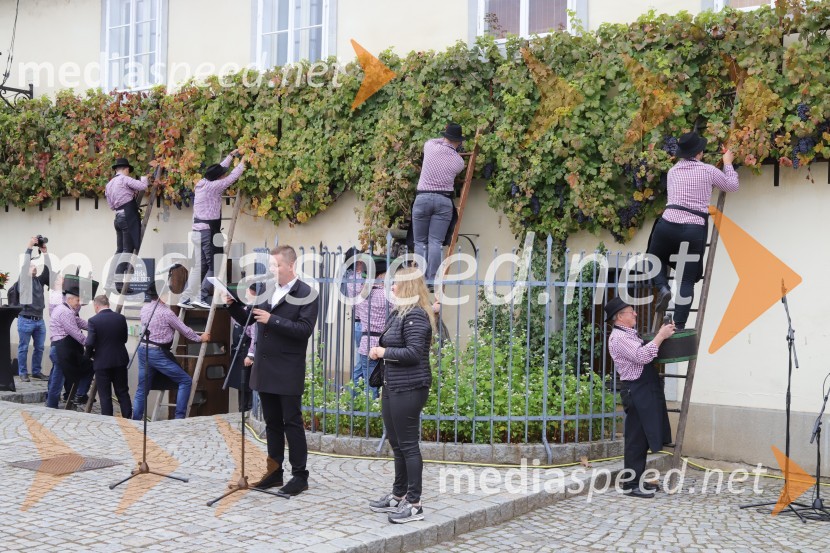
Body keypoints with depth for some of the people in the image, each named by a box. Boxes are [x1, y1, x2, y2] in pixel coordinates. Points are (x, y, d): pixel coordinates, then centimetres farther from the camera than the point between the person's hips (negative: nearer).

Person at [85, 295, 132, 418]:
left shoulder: (93, 321, -14)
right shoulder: (121, 318, -1)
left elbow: (89, 343, -17)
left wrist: (88, 355, 2)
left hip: (102, 362, -4)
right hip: (120, 360, 4)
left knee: (105, 395, 6)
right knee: (123, 392, 14)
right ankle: (128, 419, 16)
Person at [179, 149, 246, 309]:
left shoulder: (202, 183, 12)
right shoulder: (212, 186, -13)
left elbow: (220, 169, 26)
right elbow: (232, 177, -8)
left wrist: (231, 156, 33)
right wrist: (242, 163, 7)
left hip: (199, 229, 9)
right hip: (209, 230, -9)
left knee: (200, 265, 10)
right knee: (214, 266, -4)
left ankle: (186, 299, 7)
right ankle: (201, 298, -8)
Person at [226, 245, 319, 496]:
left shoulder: (307, 294, -8)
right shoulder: (266, 289, 10)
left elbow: (304, 330, -18)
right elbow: (247, 320, 14)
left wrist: (272, 320, -23)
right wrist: (232, 305, -3)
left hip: (288, 372, -6)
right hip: (265, 370, 6)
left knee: (292, 423, -1)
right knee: (272, 423, 13)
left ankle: (300, 476, 7)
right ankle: (274, 472, 23)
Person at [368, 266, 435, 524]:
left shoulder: (415, 315, -15)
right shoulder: (398, 313, 15)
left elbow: (413, 353, -22)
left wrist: (384, 352, -12)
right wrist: (379, 351, 5)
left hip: (408, 390, -10)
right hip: (392, 387, 10)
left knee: (408, 445, -5)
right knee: (397, 445, 17)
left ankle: (414, 504, 2)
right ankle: (398, 496, 28)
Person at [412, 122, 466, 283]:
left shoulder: (430, 147, 0)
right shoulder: (459, 162, 3)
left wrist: (444, 140, 35)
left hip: (423, 198, 0)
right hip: (444, 201, 0)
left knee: (420, 242, 5)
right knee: (436, 242, -2)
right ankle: (432, 280, -9)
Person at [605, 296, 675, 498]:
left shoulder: (630, 334, 18)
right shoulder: (618, 337, -15)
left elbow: (646, 353, 22)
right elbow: (642, 356, -26)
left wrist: (662, 335, 10)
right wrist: (661, 336, -20)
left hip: (645, 391, 10)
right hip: (636, 391, -10)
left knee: (643, 438, 14)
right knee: (636, 438, -6)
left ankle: (638, 480, 23)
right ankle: (631, 484, 0)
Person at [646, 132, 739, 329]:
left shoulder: (672, 171, 17)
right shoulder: (708, 171, 6)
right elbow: (732, 185, 21)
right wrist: (728, 163, 36)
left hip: (669, 224, 2)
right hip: (695, 230, -2)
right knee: (687, 280, 3)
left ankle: (663, 287, 0)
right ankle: (679, 326, -1)